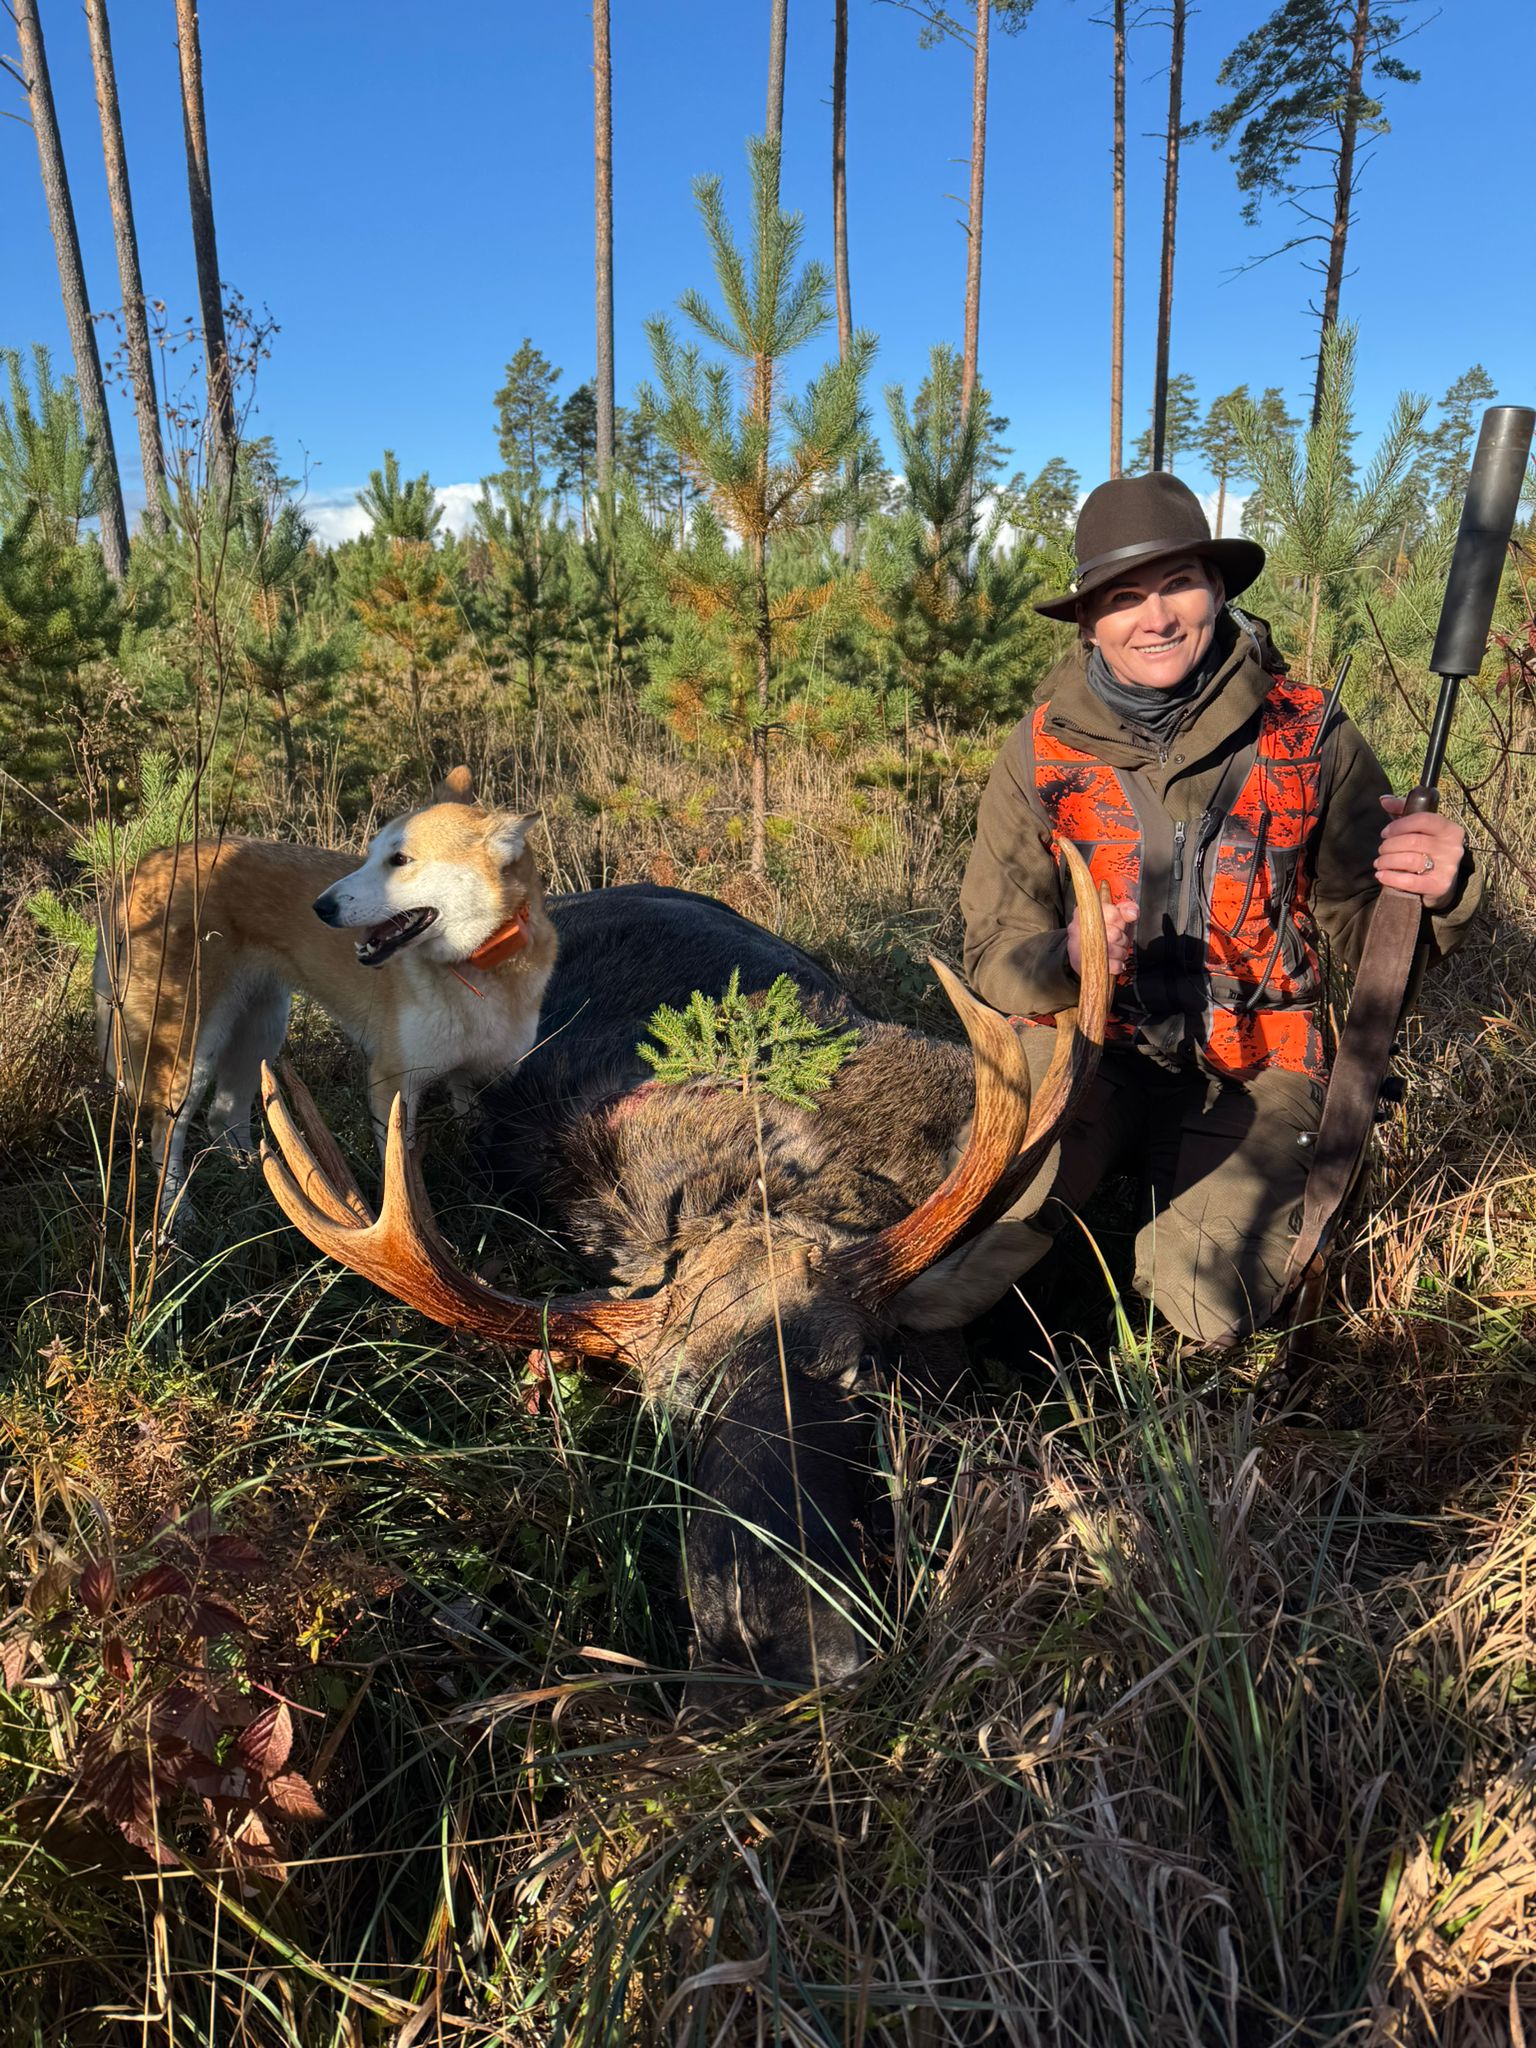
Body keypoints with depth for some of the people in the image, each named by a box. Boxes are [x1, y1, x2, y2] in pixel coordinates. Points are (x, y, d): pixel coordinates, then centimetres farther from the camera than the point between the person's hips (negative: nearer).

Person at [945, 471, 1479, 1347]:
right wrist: (1064, 960, -31)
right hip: (1090, 1049, -1)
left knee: (1213, 1314, -17)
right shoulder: (1044, 749, -8)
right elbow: (994, 953, -7)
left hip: (1251, 1070, 1)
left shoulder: (1308, 734, -8)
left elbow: (1365, 929, -2)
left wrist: (1436, 890, -26)